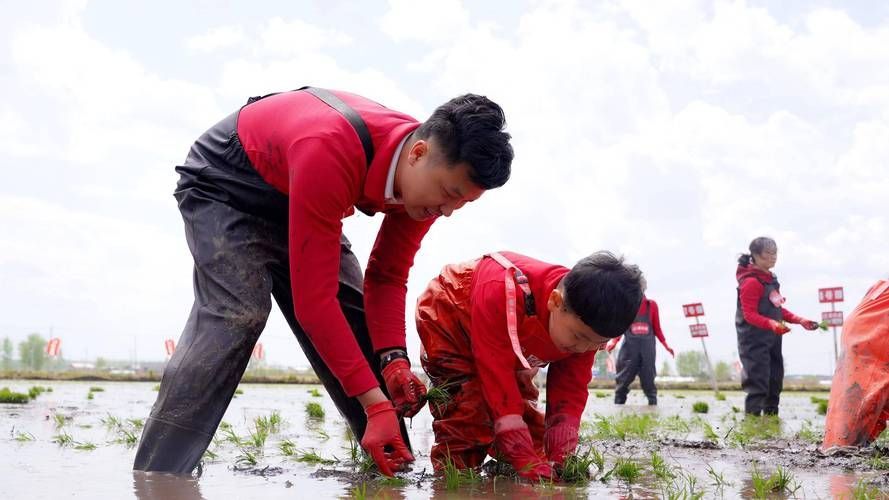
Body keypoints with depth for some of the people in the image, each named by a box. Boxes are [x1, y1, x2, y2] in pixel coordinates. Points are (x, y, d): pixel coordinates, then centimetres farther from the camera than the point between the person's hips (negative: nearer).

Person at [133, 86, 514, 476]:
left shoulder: (431, 173, -19)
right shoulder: (329, 153, -43)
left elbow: (387, 277, -8)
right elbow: (313, 297, -40)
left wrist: (394, 359, -25)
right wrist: (375, 402, -40)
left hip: (291, 197, 7)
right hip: (222, 185, -7)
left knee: (358, 322, -3)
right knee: (237, 314, -27)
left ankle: (396, 467, 7)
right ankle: (155, 476, -23)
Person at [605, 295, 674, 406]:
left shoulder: (652, 305, 10)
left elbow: (657, 328, 12)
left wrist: (666, 345, 2)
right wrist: (613, 342, -12)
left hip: (648, 347, 1)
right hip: (629, 346, -1)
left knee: (648, 380, 1)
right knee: (624, 379, -2)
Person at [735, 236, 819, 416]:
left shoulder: (770, 279, 15)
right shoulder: (751, 282, -15)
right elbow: (750, 315, -20)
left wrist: (800, 321, 13)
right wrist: (772, 324, -35)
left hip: (772, 340, 10)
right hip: (754, 342, -10)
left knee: (775, 381, 13)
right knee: (758, 383, -13)